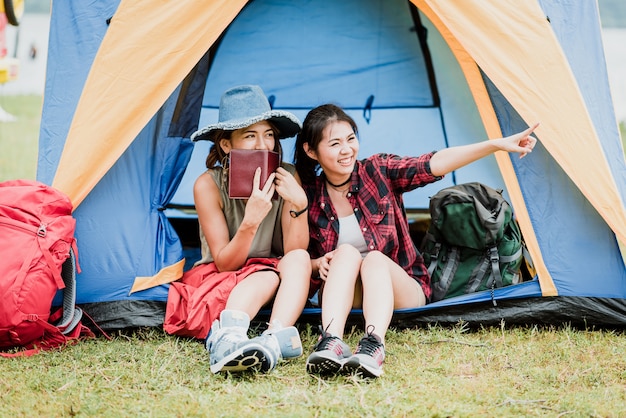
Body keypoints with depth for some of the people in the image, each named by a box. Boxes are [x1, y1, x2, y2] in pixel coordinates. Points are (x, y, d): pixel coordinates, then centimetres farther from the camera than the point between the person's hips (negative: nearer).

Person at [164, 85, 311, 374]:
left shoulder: (286, 178, -12)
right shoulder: (209, 185, -19)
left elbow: (294, 251, -13)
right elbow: (224, 263, -19)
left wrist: (298, 205, -30)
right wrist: (251, 221, -37)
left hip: (274, 273, 3)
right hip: (220, 282, -3)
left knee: (299, 259, -29)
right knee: (264, 276, -35)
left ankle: (273, 339, -51)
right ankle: (228, 338, -64)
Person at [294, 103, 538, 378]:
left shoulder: (379, 171, -6)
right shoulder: (308, 196, -3)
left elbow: (434, 165, -21)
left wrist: (497, 145, -33)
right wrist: (319, 264, -18)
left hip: (402, 290, 0)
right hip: (344, 298, 0)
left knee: (375, 259, -32)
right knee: (346, 253, -30)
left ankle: (373, 346, -58)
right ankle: (331, 343, -51)